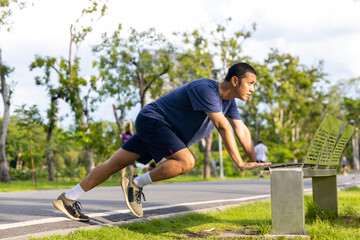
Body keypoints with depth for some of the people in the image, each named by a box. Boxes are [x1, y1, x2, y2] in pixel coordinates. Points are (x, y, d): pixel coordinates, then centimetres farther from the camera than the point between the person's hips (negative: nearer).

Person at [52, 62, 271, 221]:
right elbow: (223, 127, -28)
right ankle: (136, 184, -10)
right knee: (186, 161, -25)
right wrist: (240, 163, -27)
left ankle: (68, 199, 11)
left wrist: (255, 160, -4)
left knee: (116, 163, 7)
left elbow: (242, 130, 7)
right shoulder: (206, 90, -24)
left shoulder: (229, 100, 6)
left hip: (157, 127, 9)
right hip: (152, 120, -9)